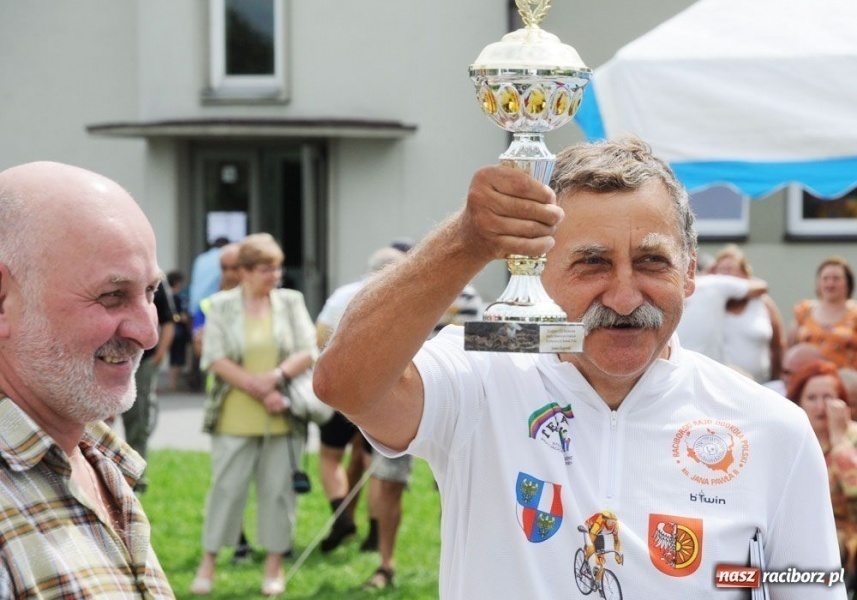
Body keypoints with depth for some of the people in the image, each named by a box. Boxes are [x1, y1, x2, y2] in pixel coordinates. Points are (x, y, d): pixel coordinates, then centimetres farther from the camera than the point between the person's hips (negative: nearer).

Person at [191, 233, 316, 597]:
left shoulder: (291, 302, 8)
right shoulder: (222, 306, 3)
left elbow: (308, 352, 2)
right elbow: (215, 359, -5)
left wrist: (276, 377, -15)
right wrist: (259, 390, -13)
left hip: (283, 418, 2)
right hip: (235, 417, -2)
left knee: (277, 488, 4)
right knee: (227, 486, -1)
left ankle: (274, 565, 14)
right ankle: (209, 561, 9)